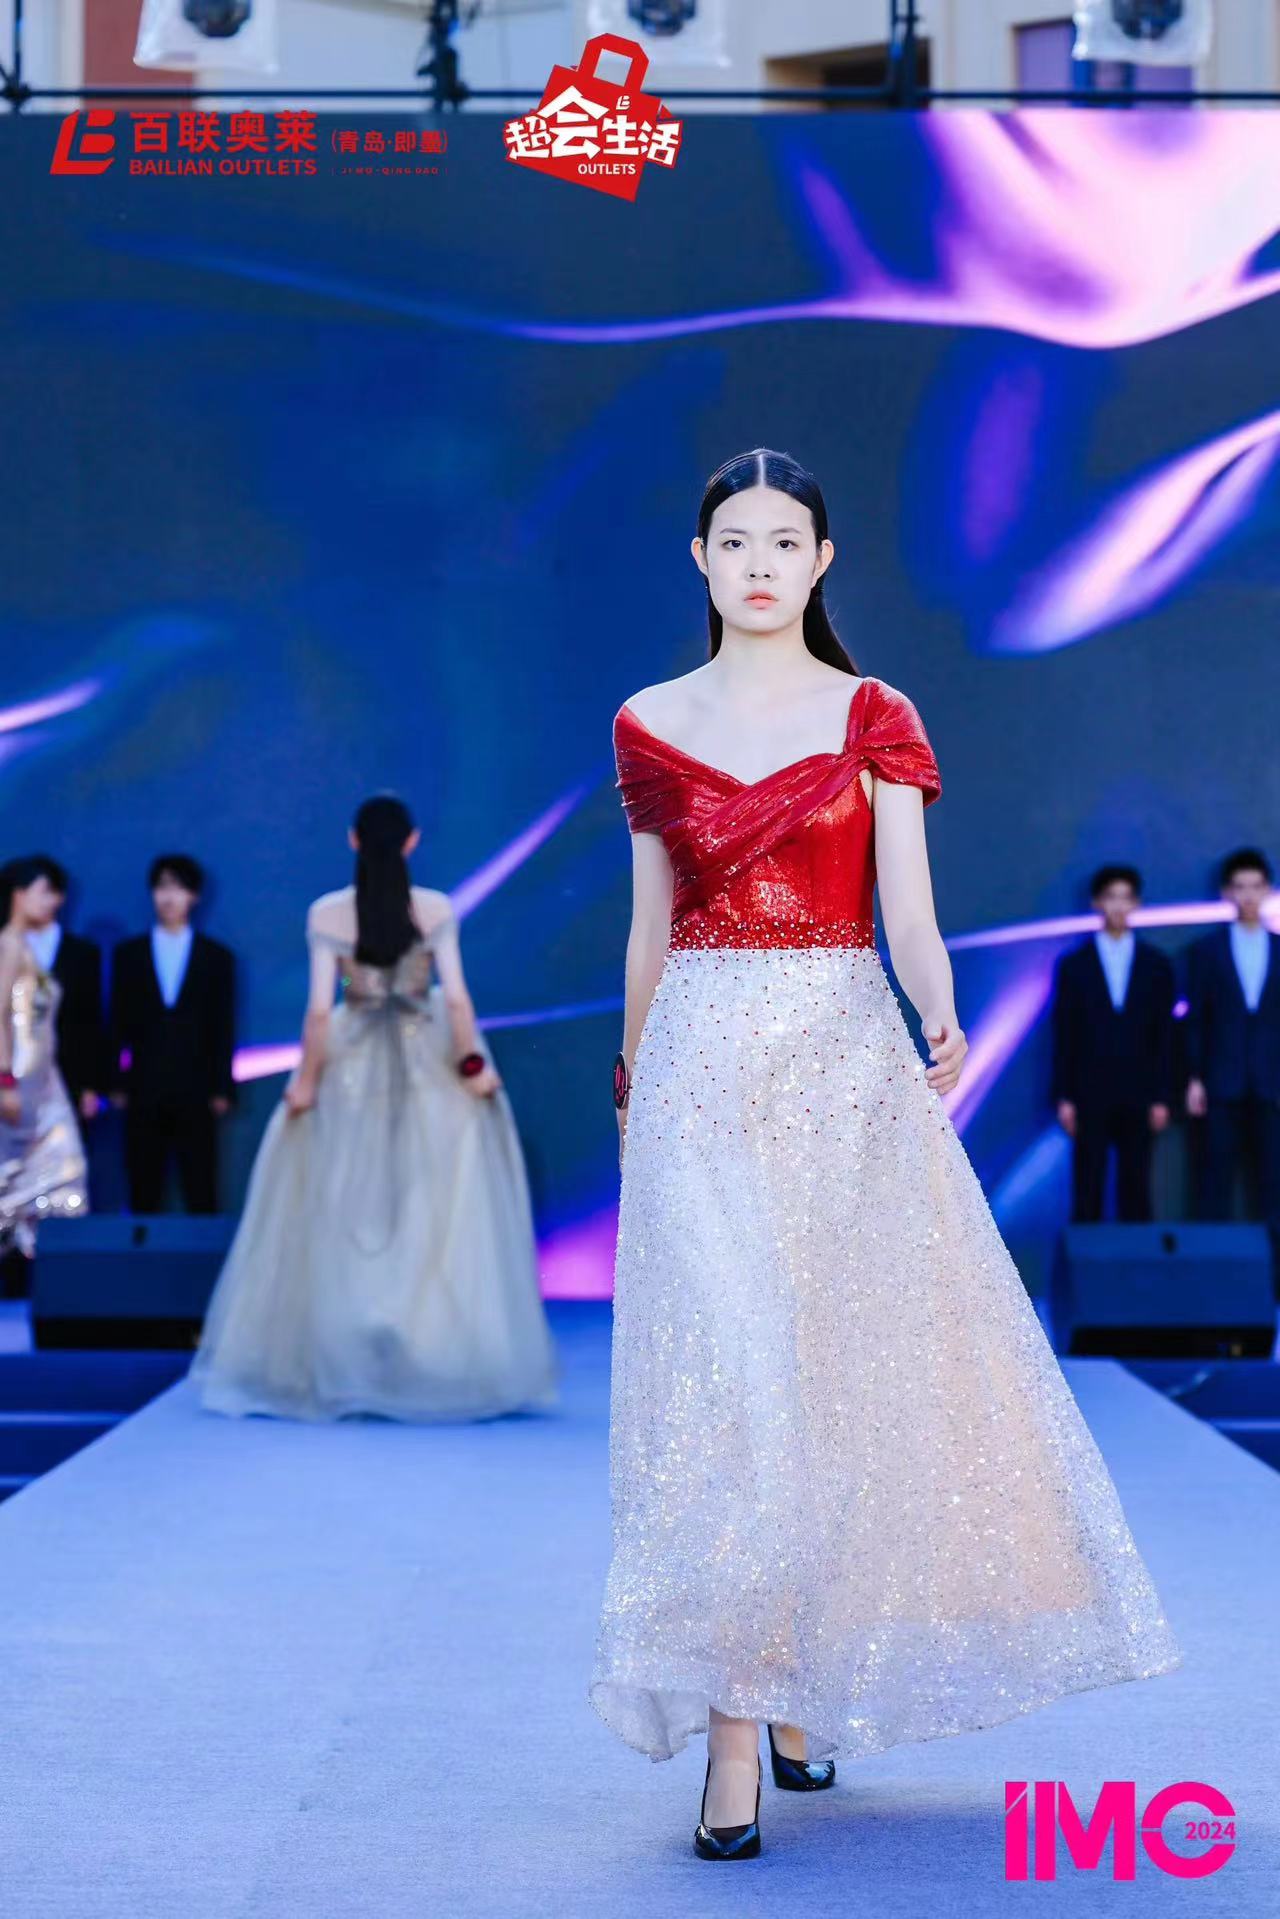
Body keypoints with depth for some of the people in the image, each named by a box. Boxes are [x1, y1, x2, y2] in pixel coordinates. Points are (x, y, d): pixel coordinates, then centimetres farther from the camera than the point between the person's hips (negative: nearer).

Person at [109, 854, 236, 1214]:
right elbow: (117, 1024, 8)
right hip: (144, 1091, 1)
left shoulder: (217, 957, 9)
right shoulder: (129, 954, 11)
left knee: (201, 1195, -3)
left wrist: (222, 1088, 0)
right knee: (143, 1194, 2)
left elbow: (223, 1028, 6)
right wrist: (116, 1083, 2)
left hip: (195, 1092, -1)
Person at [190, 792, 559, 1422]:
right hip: (427, 1064, 0)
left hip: (352, 1066, 0)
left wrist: (307, 1079, 0)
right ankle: (439, 1353, 7)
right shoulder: (437, 909, -6)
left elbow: (319, 1007, -8)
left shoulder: (326, 913, -6)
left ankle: (342, 1365, 9)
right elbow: (456, 997, -8)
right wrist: (473, 1062, 2)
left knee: (348, 1213, 8)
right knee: (438, 1212, 7)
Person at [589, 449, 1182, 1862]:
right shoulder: (651, 728, 9)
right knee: (723, 1380, -9)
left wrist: (939, 1019, -25)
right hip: (704, 1074, 0)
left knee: (845, 1370, 2)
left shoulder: (874, 718, 4)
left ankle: (802, 1691, 21)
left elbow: (908, 910, -6)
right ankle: (732, 1740, -8)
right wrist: (631, 1096, 16)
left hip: (845, 1067, 0)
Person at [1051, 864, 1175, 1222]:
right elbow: (1063, 1035, 3)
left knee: (1135, 1190, 2)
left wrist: (1162, 1097, 0)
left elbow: (1164, 1034, 6)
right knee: (1087, 1193, 0)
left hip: (1138, 1095, 1)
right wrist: (1063, 1098, -2)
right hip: (1090, 1094, -1)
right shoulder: (1073, 965, 6)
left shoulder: (1156, 965, 7)